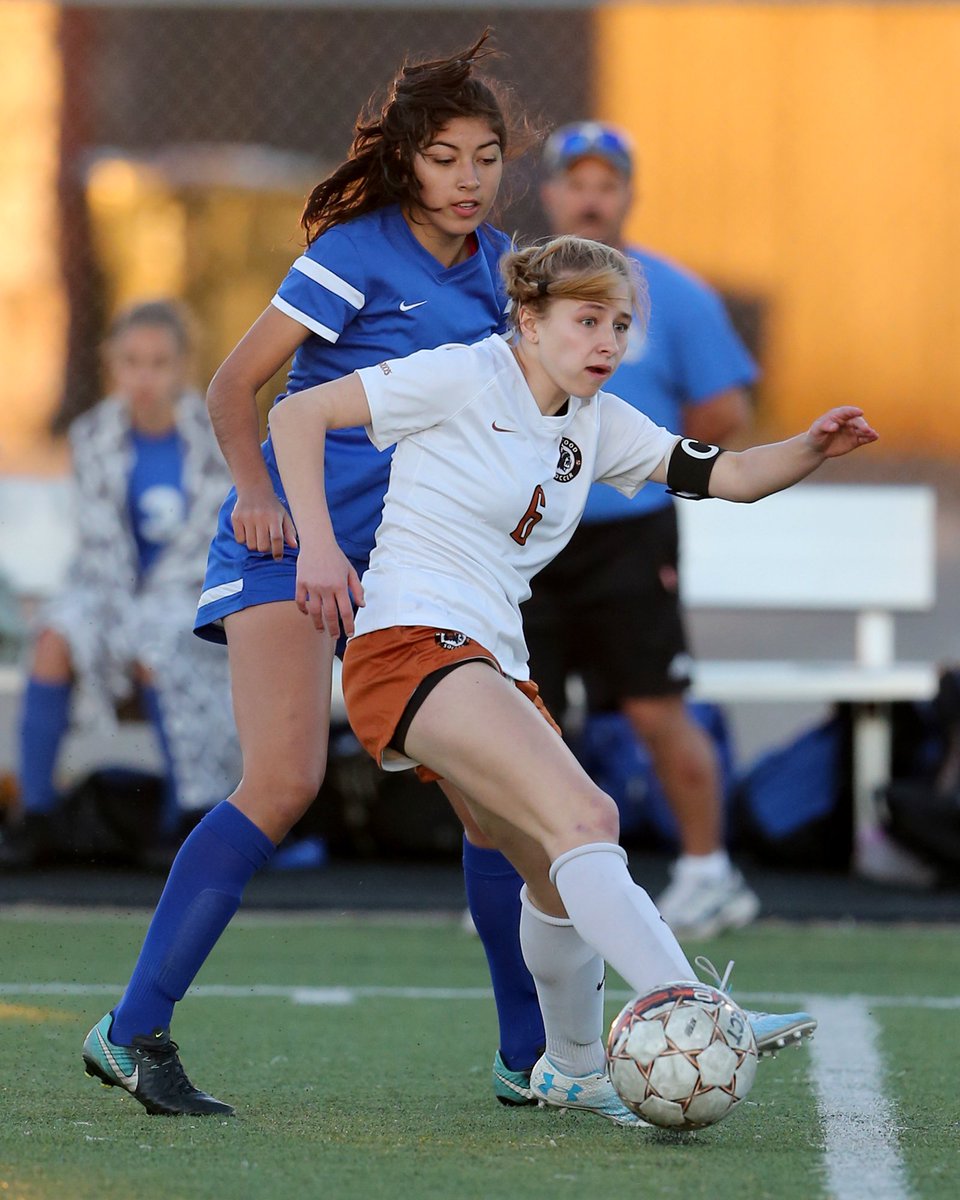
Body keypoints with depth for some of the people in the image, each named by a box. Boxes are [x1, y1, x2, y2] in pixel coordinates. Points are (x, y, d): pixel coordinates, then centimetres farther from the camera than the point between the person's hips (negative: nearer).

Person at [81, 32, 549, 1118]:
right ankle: (132, 1031, -17)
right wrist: (257, 491, -21)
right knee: (284, 783, -22)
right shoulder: (357, 252, -11)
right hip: (291, 541, -7)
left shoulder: (493, 261, 9)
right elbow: (234, 386, -10)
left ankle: (535, 1058, 11)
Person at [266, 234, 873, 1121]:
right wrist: (317, 545, -14)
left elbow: (730, 476, 9)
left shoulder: (598, 425, 14)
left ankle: (574, 1069, 37)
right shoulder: (465, 377, -6)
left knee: (564, 881, 14)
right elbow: (297, 414, -5)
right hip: (409, 642, -9)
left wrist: (811, 449, -11)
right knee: (584, 817, -26)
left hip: (494, 668, 9)